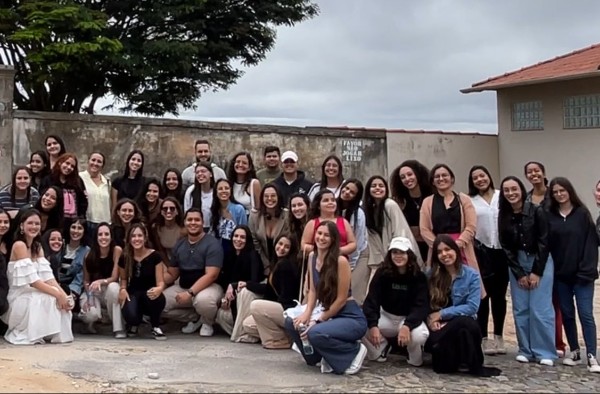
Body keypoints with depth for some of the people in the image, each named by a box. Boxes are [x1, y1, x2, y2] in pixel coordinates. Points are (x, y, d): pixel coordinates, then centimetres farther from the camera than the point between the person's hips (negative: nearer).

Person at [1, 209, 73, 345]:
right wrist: (58, 294, -26)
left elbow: (48, 277, -2)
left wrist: (64, 295, -18)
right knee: (50, 299, -29)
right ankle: (22, 333, -9)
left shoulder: (38, 247, 11)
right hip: (20, 298, -7)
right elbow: (32, 281, -21)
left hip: (34, 296, 7)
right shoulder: (19, 245, -14)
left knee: (63, 300, -17)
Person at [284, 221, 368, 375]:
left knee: (316, 334, -31)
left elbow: (341, 299, -16)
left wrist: (318, 321, -15)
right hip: (329, 314, 8)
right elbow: (313, 290, 9)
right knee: (292, 323, -6)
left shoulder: (341, 261, -18)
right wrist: (307, 313, -8)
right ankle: (326, 356, 11)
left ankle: (354, 351, -4)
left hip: (351, 318, -8)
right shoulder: (312, 257, 4)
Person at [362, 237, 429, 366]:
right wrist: (373, 325, -37)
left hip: (409, 318, -2)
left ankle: (415, 358, 1)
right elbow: (371, 300, -19)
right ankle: (383, 346, 9)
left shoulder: (418, 276, -14)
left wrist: (407, 326, -41)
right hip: (386, 316, 2)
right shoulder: (382, 273, -11)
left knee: (420, 335, -37)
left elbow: (421, 306, -22)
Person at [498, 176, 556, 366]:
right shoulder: (503, 216, 0)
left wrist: (536, 272, -12)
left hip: (540, 262, -4)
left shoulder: (536, 211, -12)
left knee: (540, 308, -7)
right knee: (520, 309, 3)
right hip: (516, 265, 4)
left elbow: (543, 242, -11)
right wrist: (519, 274, -4)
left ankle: (545, 353, 1)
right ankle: (526, 351, 12)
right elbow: (506, 247, 1)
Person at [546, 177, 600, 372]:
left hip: (581, 274, -3)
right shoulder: (549, 216, 4)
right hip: (560, 274, 3)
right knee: (567, 314, 9)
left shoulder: (582, 213, -2)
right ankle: (574, 352, 20)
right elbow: (545, 244, 3)